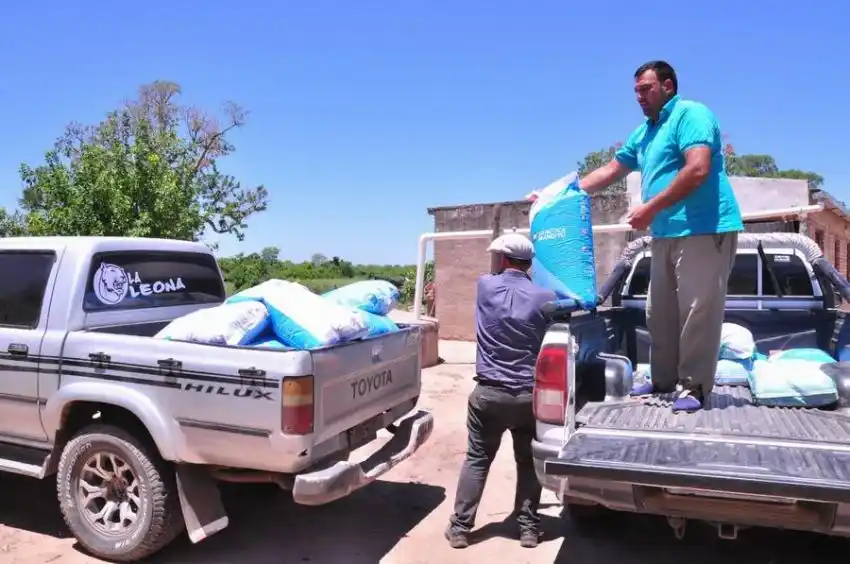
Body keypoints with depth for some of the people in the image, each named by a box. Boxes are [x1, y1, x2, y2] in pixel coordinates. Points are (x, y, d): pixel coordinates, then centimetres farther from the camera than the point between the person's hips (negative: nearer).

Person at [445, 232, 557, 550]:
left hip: (489, 392, 0)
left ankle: (460, 528, 17)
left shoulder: (485, 286, -3)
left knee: (476, 460, 12)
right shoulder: (545, 298, -6)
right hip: (529, 395, 0)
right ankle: (528, 528, 23)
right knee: (528, 462, 17)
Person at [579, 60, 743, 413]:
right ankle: (663, 380, 22)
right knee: (660, 313, 11)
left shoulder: (691, 114, -6)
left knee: (697, 312, -6)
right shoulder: (643, 133, 21)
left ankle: (694, 386, 3)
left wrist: (650, 208, -17)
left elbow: (698, 170, -19)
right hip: (666, 235, 9)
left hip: (704, 229, -9)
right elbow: (609, 172, 23)